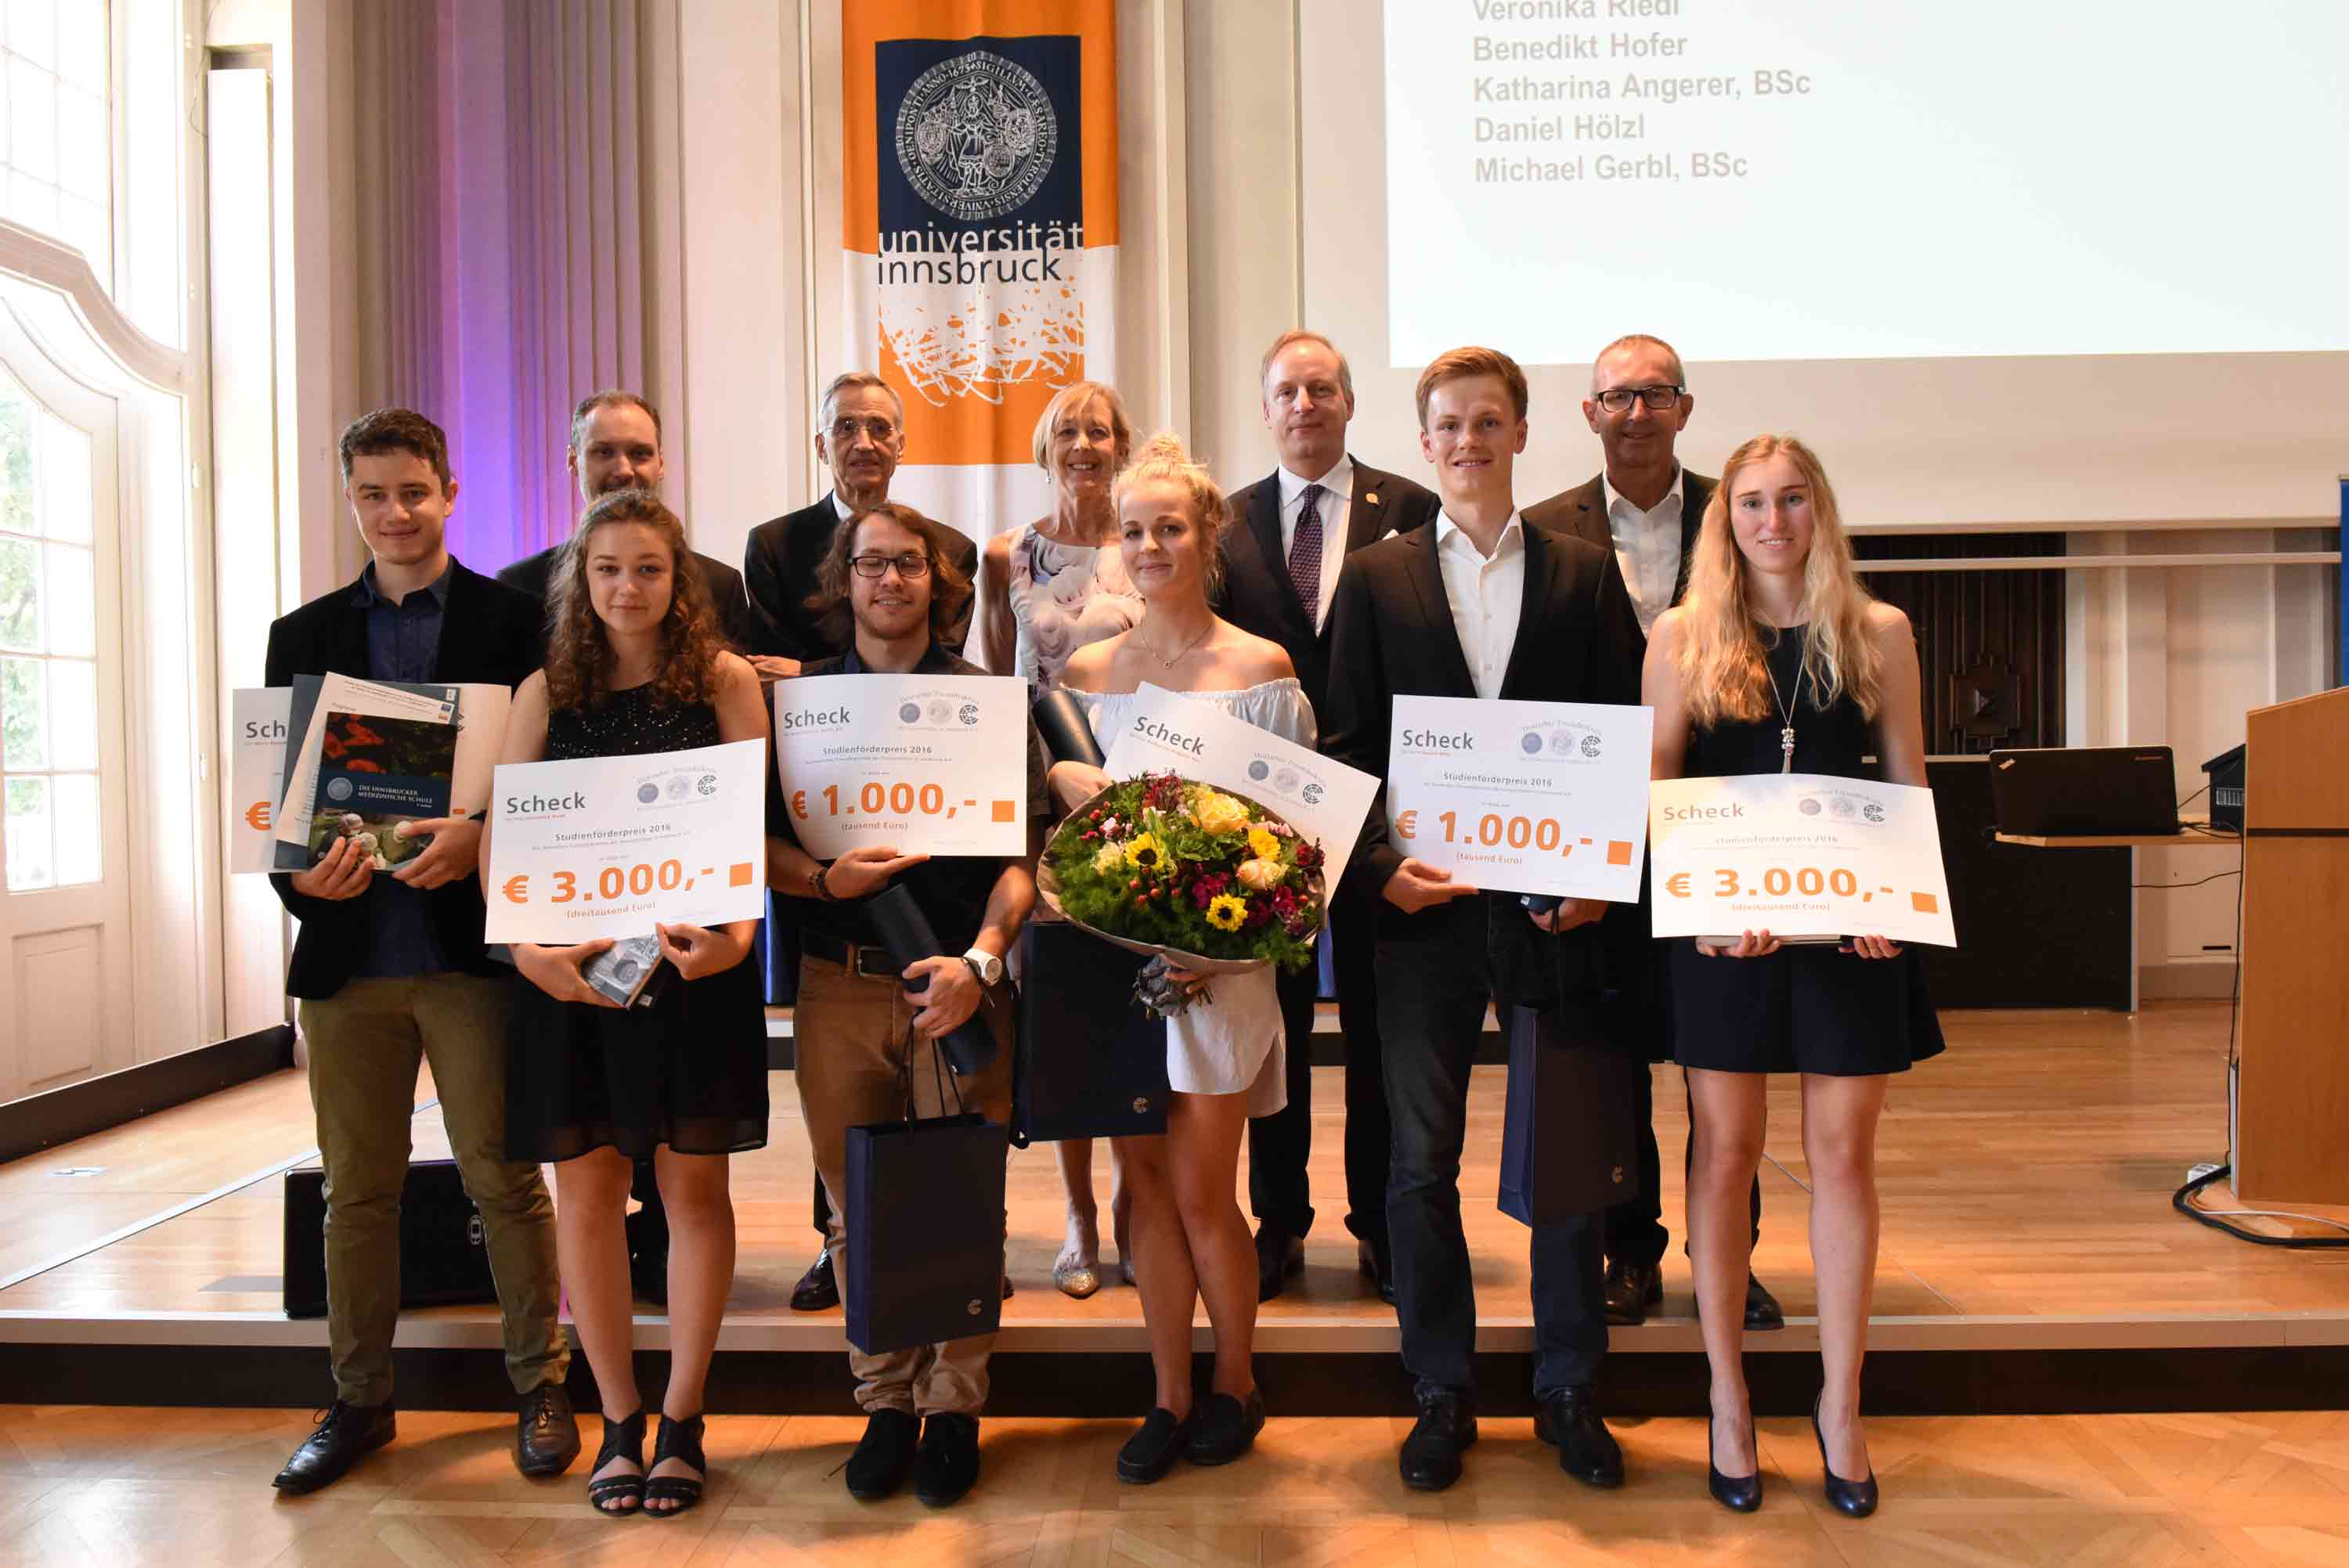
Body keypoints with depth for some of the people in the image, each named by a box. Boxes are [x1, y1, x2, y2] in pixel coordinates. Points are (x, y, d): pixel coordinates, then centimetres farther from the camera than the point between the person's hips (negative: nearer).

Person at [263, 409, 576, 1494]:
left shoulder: (517, 622, 1)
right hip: (347, 947, 4)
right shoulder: (304, 634, 13)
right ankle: (359, 1400, 27)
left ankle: (541, 1388, 19)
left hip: (473, 944, -3)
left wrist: (478, 836, -21)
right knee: (356, 1190, 13)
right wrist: (299, 873, -9)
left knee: (505, 1180, 4)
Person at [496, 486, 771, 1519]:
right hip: (570, 969, 2)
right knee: (585, 1187, 7)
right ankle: (617, 1421, 23)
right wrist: (529, 947, -16)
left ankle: (681, 1421, 21)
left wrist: (736, 930, -23)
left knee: (693, 1184, 6)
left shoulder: (724, 681, 1)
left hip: (693, 964, -2)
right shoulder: (547, 692, 6)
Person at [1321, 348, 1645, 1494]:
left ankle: (1570, 1391, 25)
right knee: (1421, 1162, 6)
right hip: (1422, 906, 0)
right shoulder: (1376, 578, 8)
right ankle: (1441, 1394, 22)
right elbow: (1344, 745, 5)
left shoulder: (1587, 574, 7)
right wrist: (1380, 866, -9)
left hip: (1556, 904, 0)